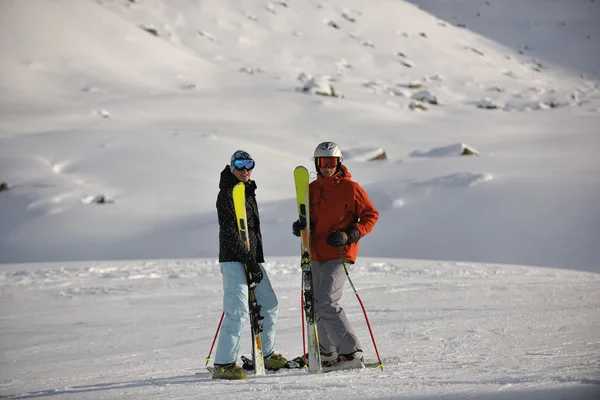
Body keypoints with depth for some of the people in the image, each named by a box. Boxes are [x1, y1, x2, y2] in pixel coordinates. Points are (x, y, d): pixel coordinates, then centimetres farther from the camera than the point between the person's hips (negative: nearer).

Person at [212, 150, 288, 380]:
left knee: (269, 305, 16)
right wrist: (248, 260, -21)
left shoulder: (249, 192, 17)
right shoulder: (227, 194, -10)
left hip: (253, 259, 9)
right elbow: (230, 231, -18)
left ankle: (266, 354, 30)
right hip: (234, 260, -9)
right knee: (238, 311, -17)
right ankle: (223, 364, -17)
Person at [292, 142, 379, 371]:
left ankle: (351, 352, -18)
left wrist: (349, 236, -15)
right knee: (316, 306, 13)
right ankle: (326, 353, 27)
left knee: (327, 304, -20)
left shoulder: (350, 188, -6)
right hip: (317, 256, 7)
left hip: (339, 255, -7)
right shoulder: (312, 189, 11)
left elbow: (371, 215, -2)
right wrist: (300, 226, -2)